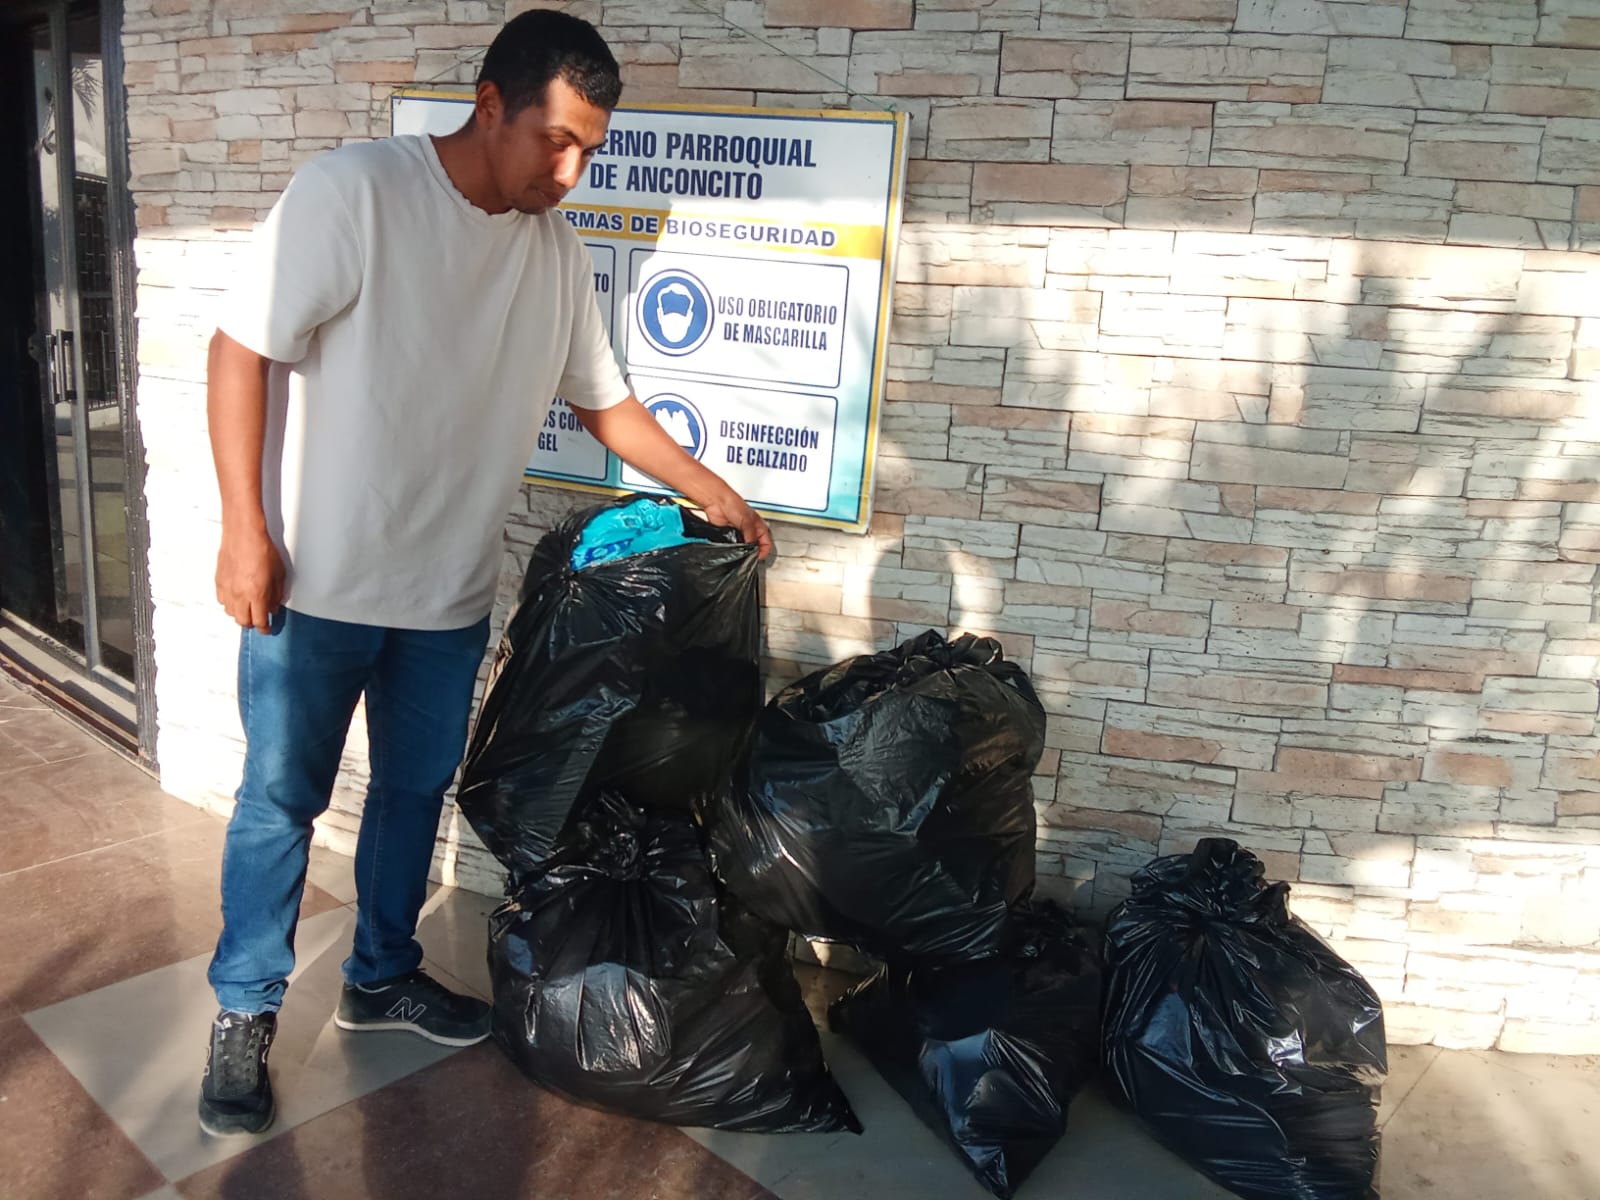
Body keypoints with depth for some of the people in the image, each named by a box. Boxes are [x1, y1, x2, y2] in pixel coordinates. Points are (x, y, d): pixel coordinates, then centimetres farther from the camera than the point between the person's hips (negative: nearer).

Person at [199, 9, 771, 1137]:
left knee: (417, 789, 17)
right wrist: (245, 528, -16)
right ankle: (245, 1012, 28)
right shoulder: (354, 191, -15)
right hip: (313, 580, -5)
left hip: (451, 592, 5)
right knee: (281, 799, 8)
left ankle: (382, 976, 38)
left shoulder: (560, 253, 2)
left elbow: (605, 399, 12)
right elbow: (242, 349, -14)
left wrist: (708, 489, 5)